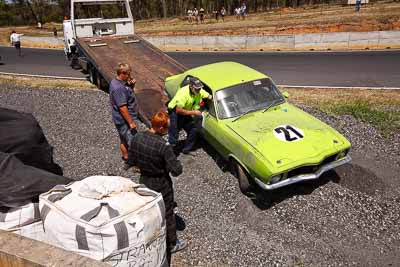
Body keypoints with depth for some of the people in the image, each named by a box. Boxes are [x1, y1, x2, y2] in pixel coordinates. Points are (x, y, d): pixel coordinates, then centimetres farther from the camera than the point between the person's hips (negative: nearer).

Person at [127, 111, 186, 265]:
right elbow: (177, 170, -27)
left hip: (144, 181, 5)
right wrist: (169, 164, -7)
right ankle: (172, 244, 36)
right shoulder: (163, 146, -31)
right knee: (167, 214, 17)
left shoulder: (137, 138, -13)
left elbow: (131, 162, -1)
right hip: (161, 185, -5)